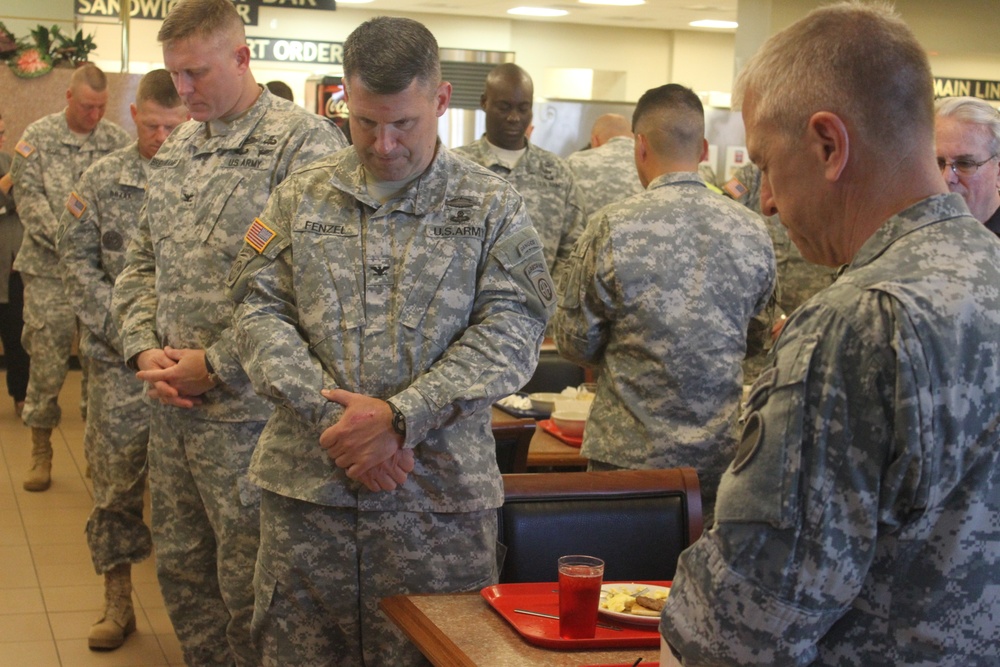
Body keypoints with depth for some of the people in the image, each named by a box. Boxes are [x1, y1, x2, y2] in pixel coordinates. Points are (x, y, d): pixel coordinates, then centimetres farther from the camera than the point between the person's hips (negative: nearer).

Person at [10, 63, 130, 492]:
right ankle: (40, 451, 15)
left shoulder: (117, 140, 6)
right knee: (47, 362, 1)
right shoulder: (38, 137, 1)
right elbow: (29, 198, -5)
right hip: (49, 269, -2)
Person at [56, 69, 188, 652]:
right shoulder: (104, 179, 4)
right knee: (116, 479, 6)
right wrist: (120, 325, -7)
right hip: (119, 360, 1)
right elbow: (76, 257, 4)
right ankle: (118, 601, 18)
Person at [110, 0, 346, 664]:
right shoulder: (175, 151, 14)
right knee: (181, 567, 17)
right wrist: (145, 349, 1)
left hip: (246, 408, -7)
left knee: (246, 584, 3)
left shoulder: (304, 142, -11)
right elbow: (141, 263, 19)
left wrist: (215, 365, -15)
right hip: (171, 404, 7)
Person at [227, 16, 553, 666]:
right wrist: (332, 419, -13)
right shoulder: (300, 197, 8)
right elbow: (260, 311, 1)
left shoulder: (492, 205, 2)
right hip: (307, 481, 2)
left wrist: (399, 416, -16)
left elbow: (511, 332, -7)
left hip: (441, 490, -2)